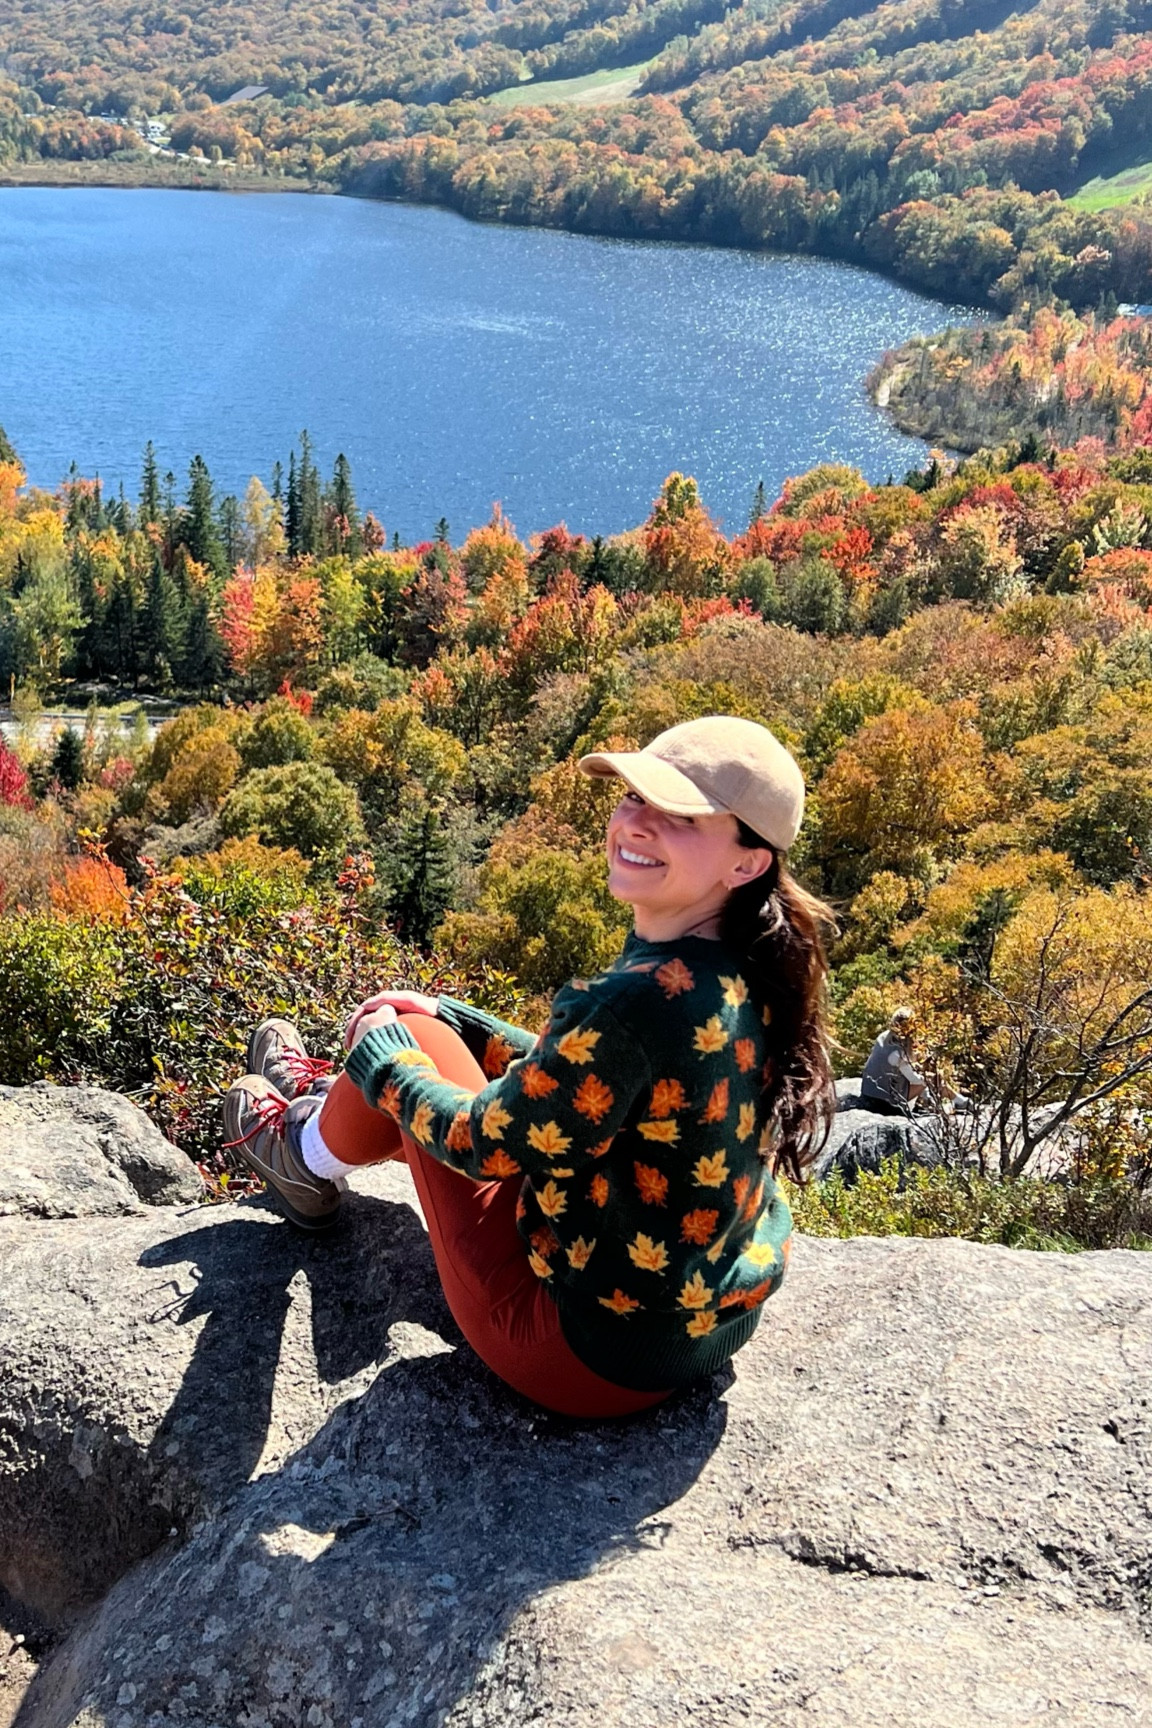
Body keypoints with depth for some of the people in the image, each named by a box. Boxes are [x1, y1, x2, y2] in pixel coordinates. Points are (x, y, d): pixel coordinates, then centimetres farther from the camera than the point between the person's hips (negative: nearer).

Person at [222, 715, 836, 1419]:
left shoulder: (633, 1005, -33)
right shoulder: (750, 975, -7)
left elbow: (487, 1143, -17)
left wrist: (385, 1053, 1)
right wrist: (450, 1019, 15)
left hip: (593, 1361, -8)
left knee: (407, 1039, 3)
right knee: (433, 1028, 19)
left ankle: (306, 1153, 35)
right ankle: (329, 1106, 49)